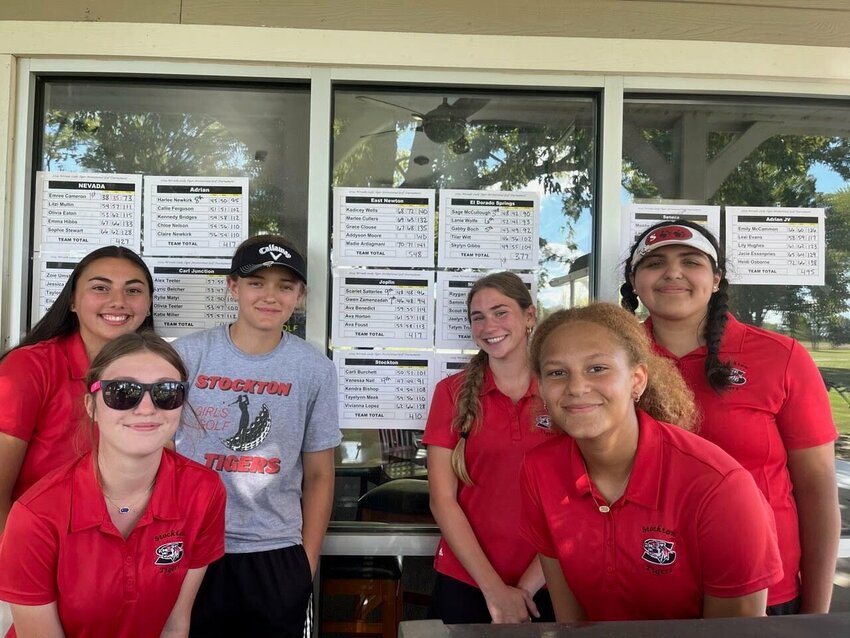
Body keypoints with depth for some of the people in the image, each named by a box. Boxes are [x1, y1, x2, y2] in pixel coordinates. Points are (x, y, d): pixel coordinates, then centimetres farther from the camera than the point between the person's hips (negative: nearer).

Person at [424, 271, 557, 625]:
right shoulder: (452, 392, -3)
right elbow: (442, 499, -6)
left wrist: (526, 587, -10)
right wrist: (494, 589, -11)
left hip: (545, 587, 0)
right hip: (465, 583, 0)